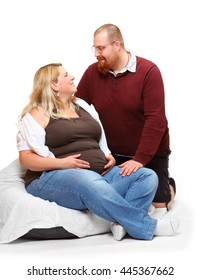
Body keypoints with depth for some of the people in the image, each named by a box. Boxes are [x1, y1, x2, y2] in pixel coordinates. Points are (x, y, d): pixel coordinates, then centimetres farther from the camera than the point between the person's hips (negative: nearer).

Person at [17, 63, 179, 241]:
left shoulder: (83, 106, 23)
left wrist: (109, 156, 7)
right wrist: (61, 163, -19)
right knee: (91, 183, -40)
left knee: (147, 176, -13)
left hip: (100, 173, 7)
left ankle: (123, 222, -35)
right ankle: (147, 227, -33)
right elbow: (26, 158, -6)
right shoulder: (38, 114, 3)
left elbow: (101, 141, 29)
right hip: (54, 177, -6)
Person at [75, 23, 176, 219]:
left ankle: (168, 187, 34)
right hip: (112, 155, 4)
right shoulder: (92, 73, -5)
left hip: (150, 154, -3)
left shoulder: (148, 71, -17)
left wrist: (140, 159, -28)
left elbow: (155, 120, -22)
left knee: (157, 201, -1)